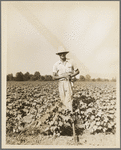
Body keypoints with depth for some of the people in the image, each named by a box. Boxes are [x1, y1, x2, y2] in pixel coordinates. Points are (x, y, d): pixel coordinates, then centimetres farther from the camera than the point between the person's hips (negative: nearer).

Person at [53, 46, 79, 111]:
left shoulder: (70, 62, -2)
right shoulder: (56, 65, -3)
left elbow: (77, 71, 7)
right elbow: (54, 77, -5)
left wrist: (71, 75, -12)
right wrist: (63, 76, -19)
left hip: (69, 83, -2)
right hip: (61, 83, 2)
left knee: (68, 100, -11)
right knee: (63, 100, 12)